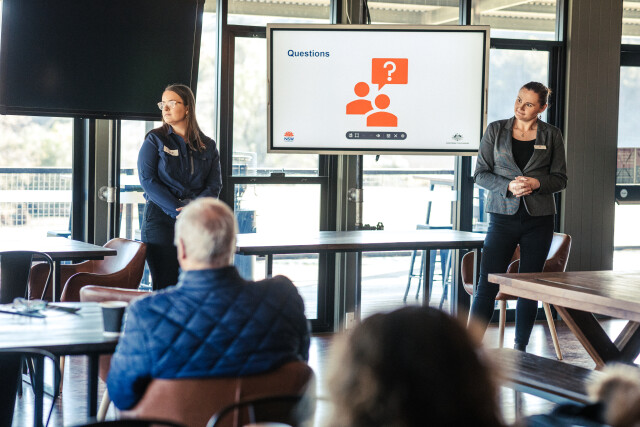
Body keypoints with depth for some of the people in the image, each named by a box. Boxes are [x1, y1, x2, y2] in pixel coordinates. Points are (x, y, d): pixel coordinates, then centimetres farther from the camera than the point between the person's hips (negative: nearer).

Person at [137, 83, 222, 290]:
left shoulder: (208, 146, 13)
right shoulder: (155, 140, 7)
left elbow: (215, 184, 5)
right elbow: (147, 180, -3)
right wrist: (177, 210, -13)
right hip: (160, 219, -2)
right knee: (165, 284, -7)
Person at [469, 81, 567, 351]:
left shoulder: (551, 135, 5)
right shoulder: (496, 130, 4)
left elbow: (560, 179, 7)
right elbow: (480, 174, 3)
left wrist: (537, 183, -13)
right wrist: (508, 185, -14)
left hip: (539, 219, 1)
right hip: (503, 216, -1)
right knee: (487, 285, -7)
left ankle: (520, 349, 17)